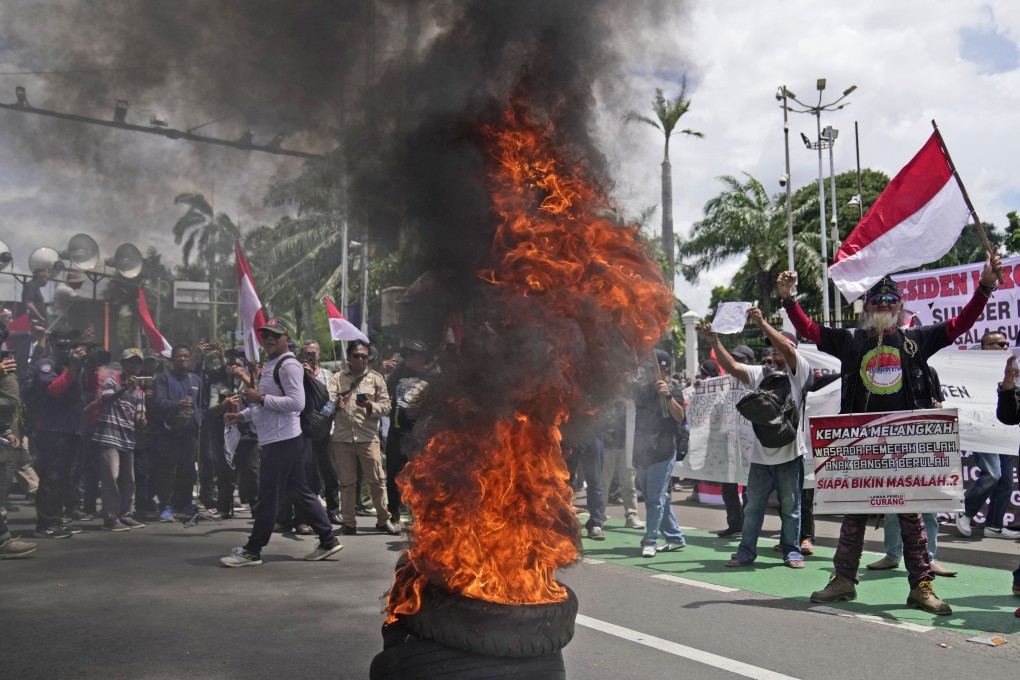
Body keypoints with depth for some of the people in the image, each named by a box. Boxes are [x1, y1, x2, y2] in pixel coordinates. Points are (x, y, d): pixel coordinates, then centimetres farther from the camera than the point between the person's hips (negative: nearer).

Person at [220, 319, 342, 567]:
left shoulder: (289, 365, -13)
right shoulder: (272, 365, 19)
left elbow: (296, 403, -22)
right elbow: (267, 404, 26)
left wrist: (261, 398, -21)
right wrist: (242, 415, 12)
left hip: (282, 441, -10)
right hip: (278, 441, 10)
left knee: (267, 497, -2)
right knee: (300, 493, 12)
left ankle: (252, 551, 7)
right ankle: (328, 541, 18)